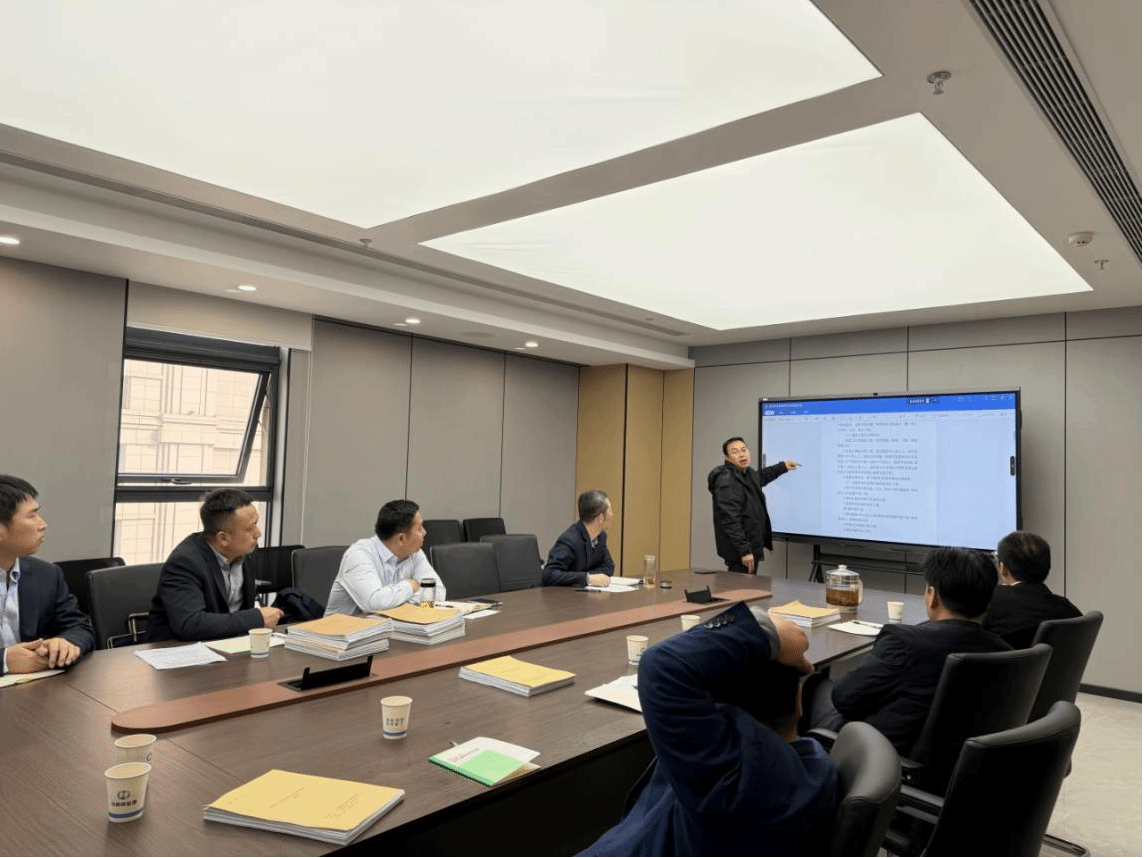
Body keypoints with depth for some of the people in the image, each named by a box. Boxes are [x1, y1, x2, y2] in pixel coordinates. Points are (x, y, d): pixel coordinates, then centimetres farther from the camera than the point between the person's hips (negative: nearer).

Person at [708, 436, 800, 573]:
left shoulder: (747, 473, 11)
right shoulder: (726, 481, -20)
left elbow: (760, 477, 38)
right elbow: (730, 520, -26)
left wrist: (782, 467, 42)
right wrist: (744, 550, -27)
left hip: (753, 546, 10)